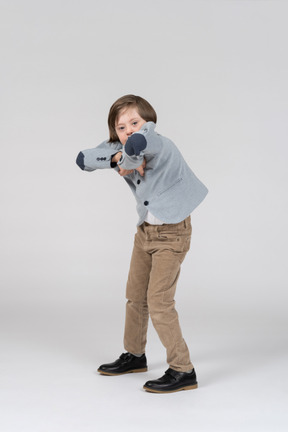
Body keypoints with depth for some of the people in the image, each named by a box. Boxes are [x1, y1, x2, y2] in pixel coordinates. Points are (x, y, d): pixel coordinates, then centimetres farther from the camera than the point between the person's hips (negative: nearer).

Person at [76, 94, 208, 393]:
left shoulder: (162, 145, -24)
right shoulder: (119, 149, -1)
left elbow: (139, 141, -47)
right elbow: (83, 159, -10)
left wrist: (129, 159, -25)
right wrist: (117, 157, -25)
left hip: (171, 233, -8)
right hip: (145, 230, 8)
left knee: (159, 302, -10)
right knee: (135, 296, 18)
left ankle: (183, 371, 0)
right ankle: (135, 355, 37)